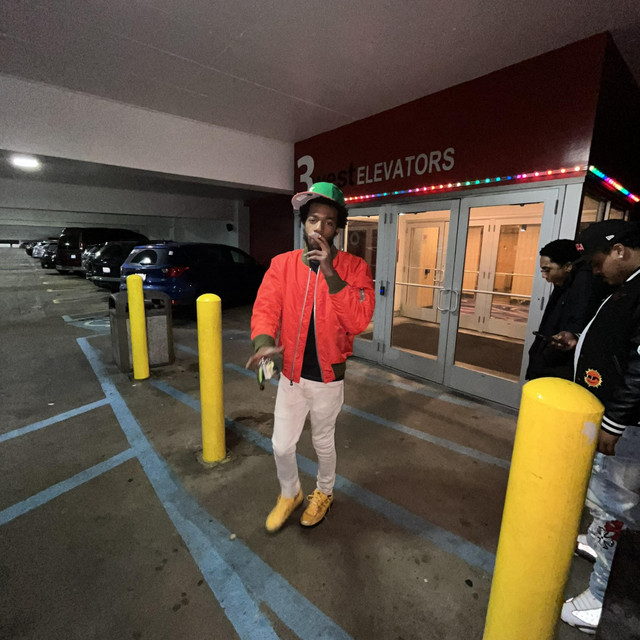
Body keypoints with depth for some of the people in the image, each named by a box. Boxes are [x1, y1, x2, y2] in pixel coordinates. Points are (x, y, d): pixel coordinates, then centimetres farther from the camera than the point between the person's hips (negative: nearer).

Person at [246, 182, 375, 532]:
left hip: (328, 378, -2)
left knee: (323, 442, 19)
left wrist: (331, 274, -29)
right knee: (281, 445, 14)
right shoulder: (282, 264, -4)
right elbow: (265, 309, -11)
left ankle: (324, 493, 51)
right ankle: (290, 494, 47)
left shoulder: (354, 267, -10)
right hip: (291, 375, 2)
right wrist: (264, 343, -31)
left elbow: (359, 321, -21)